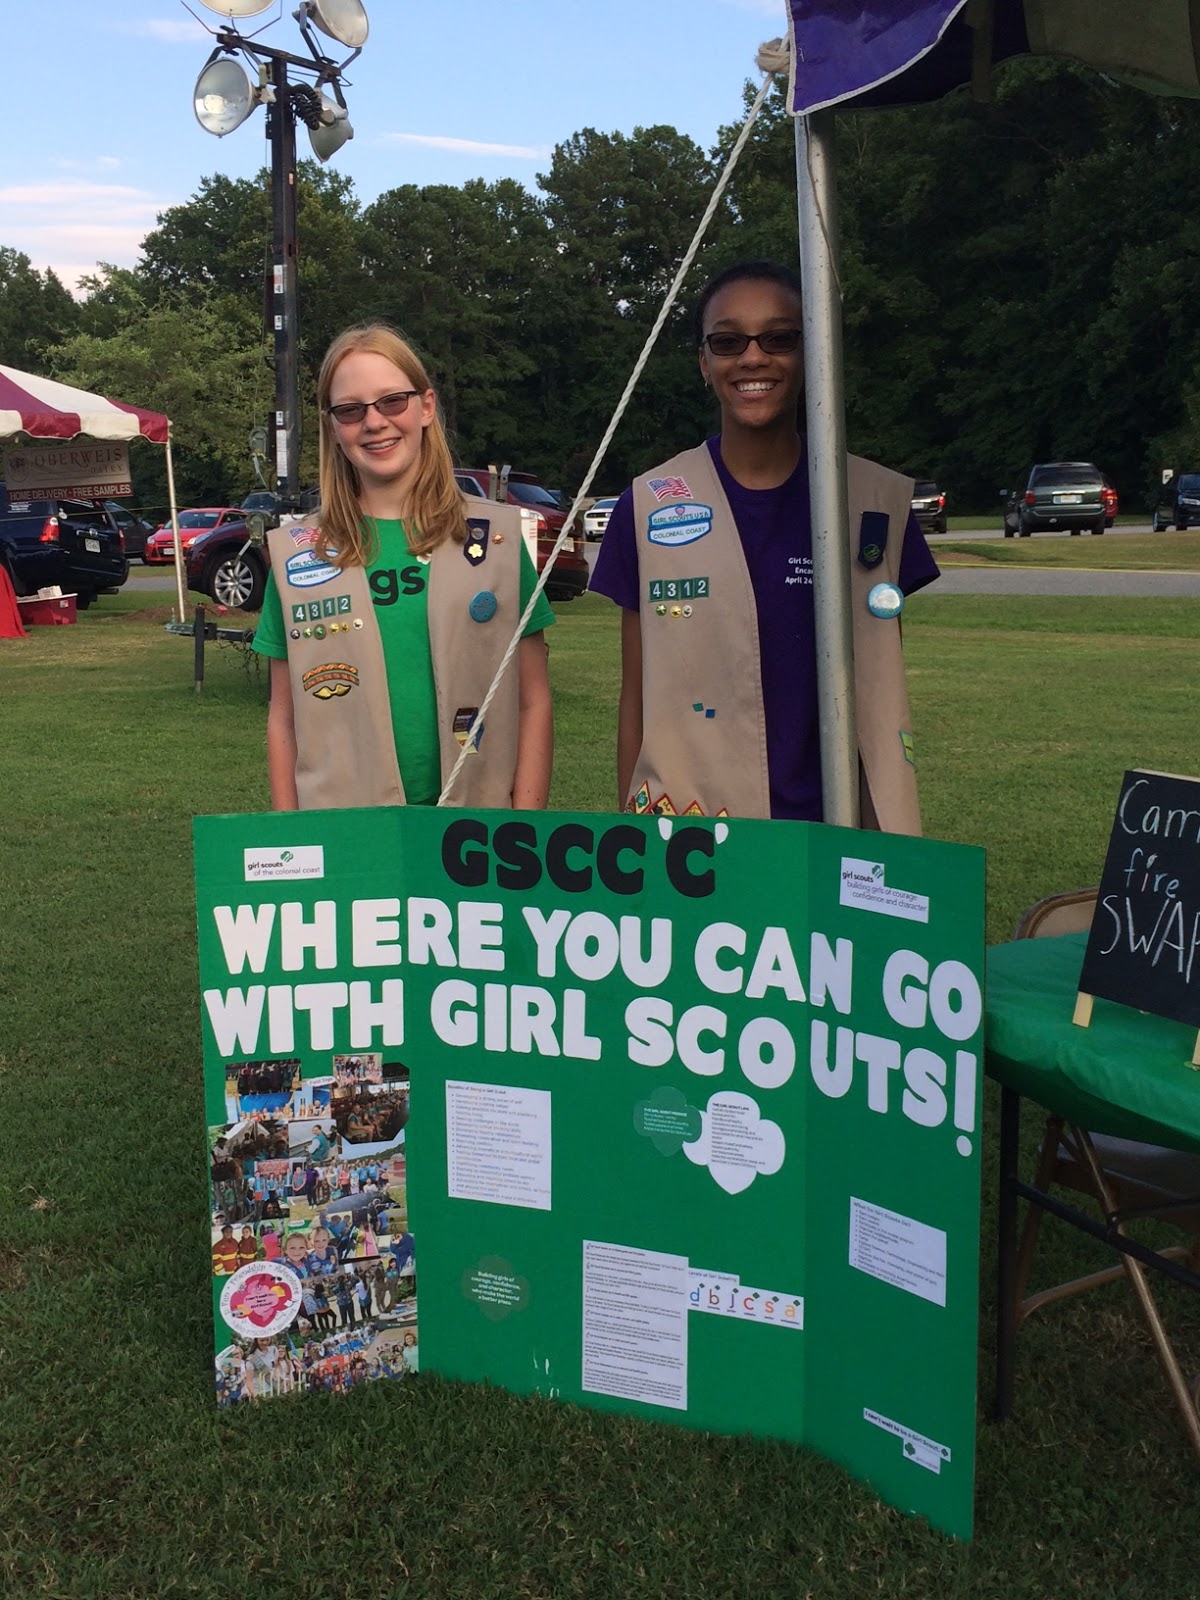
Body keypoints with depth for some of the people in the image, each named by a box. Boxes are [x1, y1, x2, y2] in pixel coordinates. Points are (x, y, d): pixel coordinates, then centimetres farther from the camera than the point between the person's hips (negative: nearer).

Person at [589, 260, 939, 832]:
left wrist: (895, 829, 5)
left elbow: (885, 685, 7)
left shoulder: (879, 502, 2)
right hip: (688, 827, -1)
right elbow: (637, 697, 3)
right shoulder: (649, 509, 0)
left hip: (841, 824, 1)